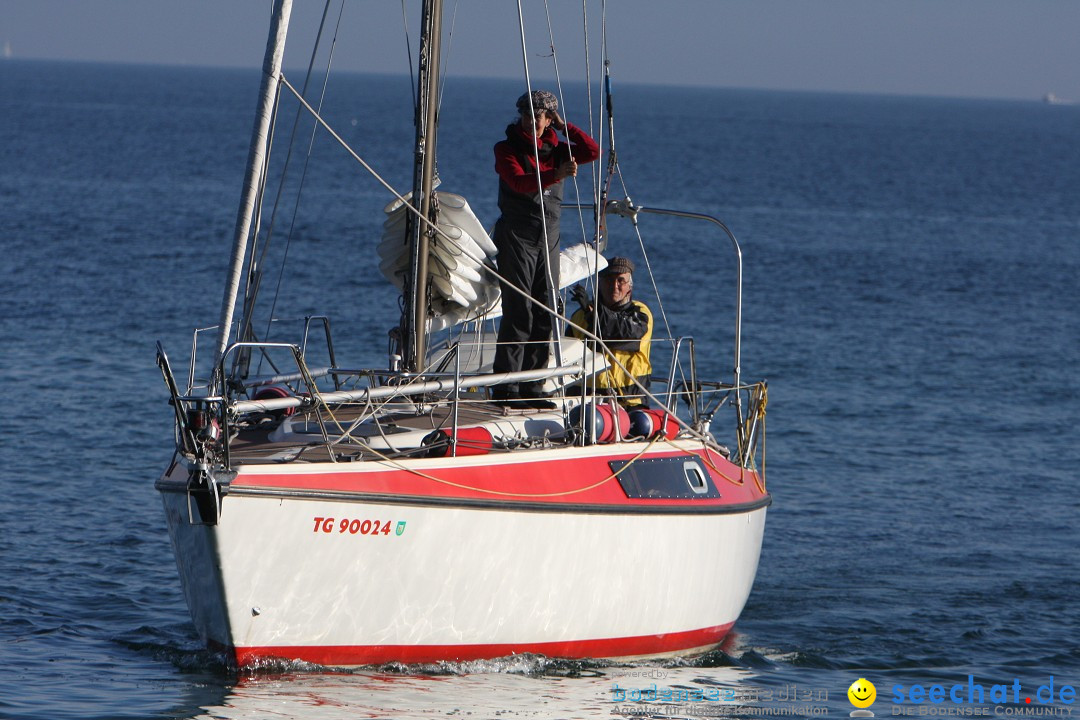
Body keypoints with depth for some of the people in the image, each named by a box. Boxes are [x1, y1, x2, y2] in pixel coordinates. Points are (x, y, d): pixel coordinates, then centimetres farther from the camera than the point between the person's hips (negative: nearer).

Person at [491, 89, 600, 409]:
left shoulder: (556, 149, 13)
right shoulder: (507, 149, -2)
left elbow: (592, 151, 3)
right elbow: (520, 182, -19)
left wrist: (563, 125, 0)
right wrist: (555, 175, -34)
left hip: (548, 236, 6)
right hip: (516, 235, -6)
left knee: (545, 313, 3)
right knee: (519, 310, -11)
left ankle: (531, 388, 7)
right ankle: (506, 387, -10)